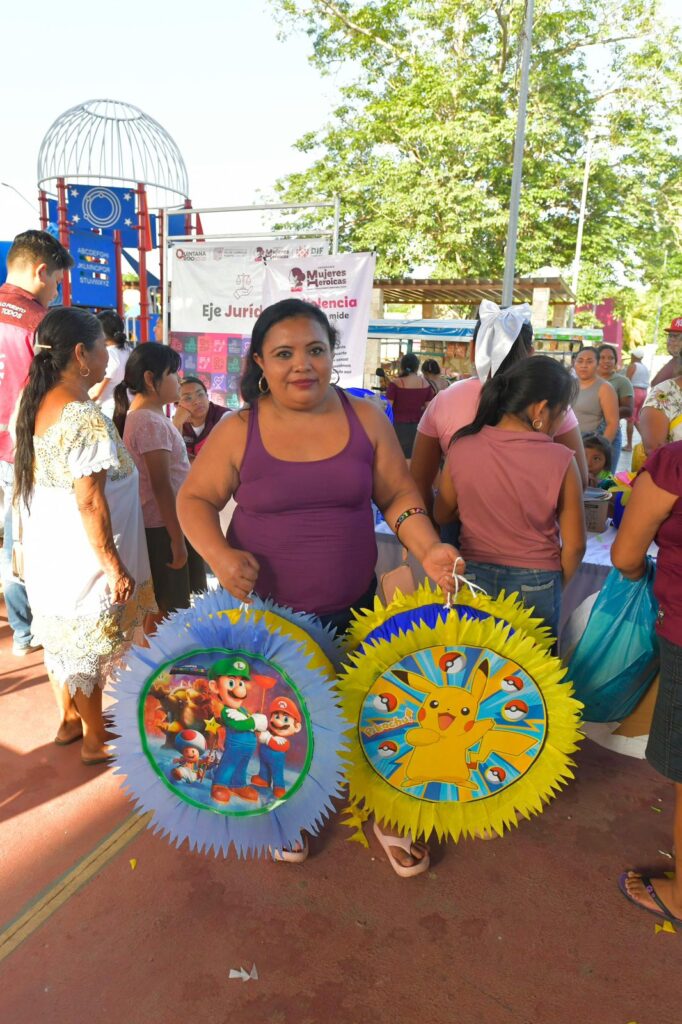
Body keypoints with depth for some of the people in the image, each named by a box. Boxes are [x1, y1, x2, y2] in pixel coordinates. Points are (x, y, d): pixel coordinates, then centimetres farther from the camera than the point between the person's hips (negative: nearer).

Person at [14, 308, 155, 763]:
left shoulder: (34, 408, 3)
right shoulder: (86, 418, -24)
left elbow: (34, 484, 12)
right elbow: (89, 502, -25)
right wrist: (114, 566, -19)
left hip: (47, 555, 8)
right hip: (82, 560, -8)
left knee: (63, 641, 22)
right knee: (91, 649, 8)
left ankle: (70, 719, 41)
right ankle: (95, 739, 26)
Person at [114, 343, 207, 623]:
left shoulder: (139, 416, 11)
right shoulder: (151, 422, -19)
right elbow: (162, 487, -21)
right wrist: (177, 539, -19)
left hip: (157, 524, 10)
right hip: (162, 528, -10)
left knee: (161, 609, 19)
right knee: (167, 611, 1)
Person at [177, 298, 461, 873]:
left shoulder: (366, 419, -3)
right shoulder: (239, 430, -8)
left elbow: (398, 495, 1)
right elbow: (195, 498, -3)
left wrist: (429, 550, -15)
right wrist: (219, 554, -22)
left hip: (353, 609, 2)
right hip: (264, 610, -1)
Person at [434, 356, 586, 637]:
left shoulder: (462, 448, -12)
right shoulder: (560, 461, -17)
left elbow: (442, 515, 3)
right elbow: (574, 545, -9)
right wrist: (556, 588, 8)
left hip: (473, 578, 2)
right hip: (534, 584, -1)